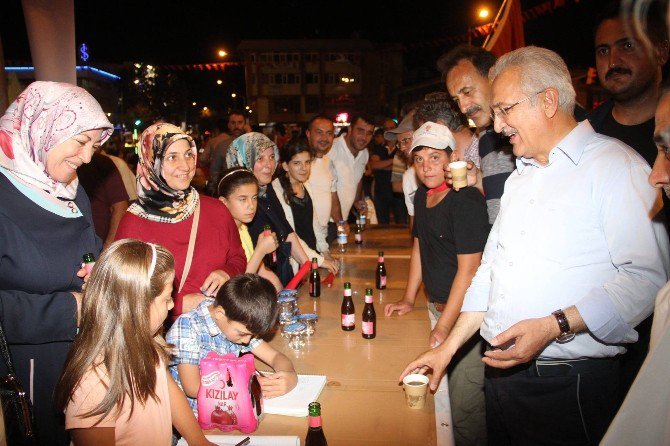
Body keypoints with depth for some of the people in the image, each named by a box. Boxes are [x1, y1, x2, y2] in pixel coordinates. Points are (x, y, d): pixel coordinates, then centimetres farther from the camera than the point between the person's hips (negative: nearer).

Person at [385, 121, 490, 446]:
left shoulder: (466, 200, -17)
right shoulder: (422, 195, 10)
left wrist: (444, 328, -19)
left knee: (465, 406, -3)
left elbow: (468, 270, -20)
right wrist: (408, 300, 15)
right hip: (437, 306, 8)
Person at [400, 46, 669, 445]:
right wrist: (448, 347, 13)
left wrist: (554, 325, -27)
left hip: (569, 382, -7)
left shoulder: (616, 166, -10)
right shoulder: (521, 178, 16)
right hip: (502, 371, 7)